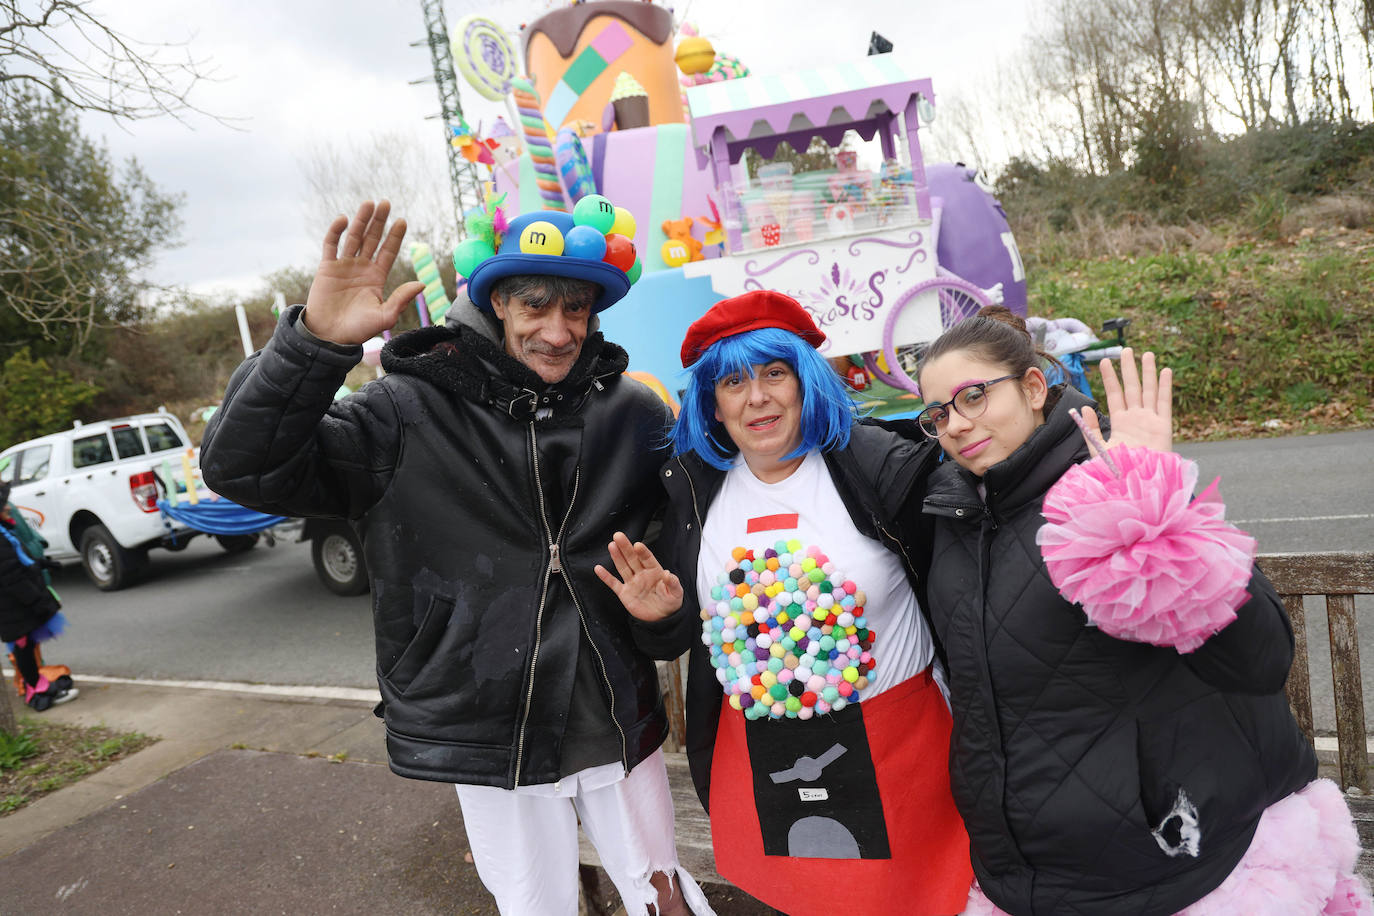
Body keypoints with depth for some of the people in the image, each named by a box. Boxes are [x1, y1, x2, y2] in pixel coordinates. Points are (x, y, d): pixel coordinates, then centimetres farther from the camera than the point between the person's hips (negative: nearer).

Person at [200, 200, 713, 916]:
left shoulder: (635, 413, -3)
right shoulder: (414, 411, -11)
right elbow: (243, 468, -16)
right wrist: (314, 340, -29)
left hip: (620, 732, 2)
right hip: (491, 743, -1)